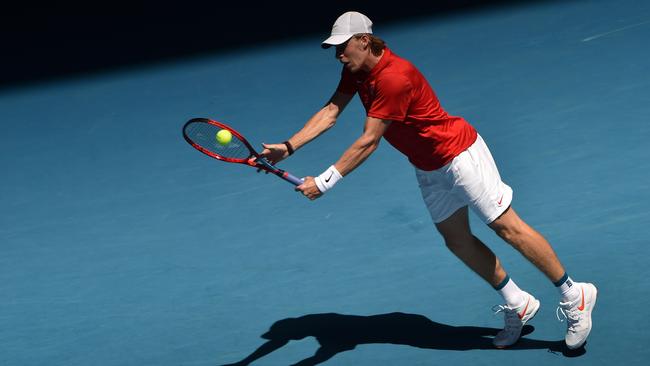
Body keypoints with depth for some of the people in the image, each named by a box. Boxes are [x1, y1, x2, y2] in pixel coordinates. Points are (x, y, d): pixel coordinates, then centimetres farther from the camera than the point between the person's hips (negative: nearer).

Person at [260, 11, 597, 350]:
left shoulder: (394, 77, -32)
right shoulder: (356, 70, -2)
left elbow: (368, 142, -32)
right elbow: (330, 112, -5)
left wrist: (324, 181, -33)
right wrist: (288, 147, -18)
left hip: (460, 153, -10)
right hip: (428, 168, 10)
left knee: (506, 227, -6)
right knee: (456, 240, 12)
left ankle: (573, 296, 5)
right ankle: (517, 304, 25)